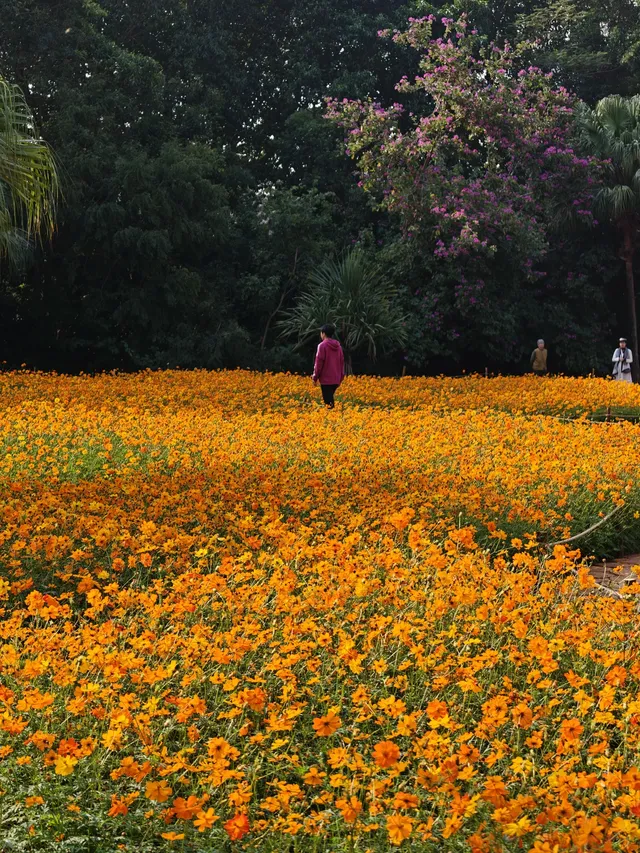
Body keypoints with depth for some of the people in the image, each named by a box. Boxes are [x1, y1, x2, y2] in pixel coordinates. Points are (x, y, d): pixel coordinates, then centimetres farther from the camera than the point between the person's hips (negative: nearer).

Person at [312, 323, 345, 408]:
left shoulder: (322, 345, -10)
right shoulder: (338, 346, 10)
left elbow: (319, 362, -11)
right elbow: (341, 362, 14)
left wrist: (315, 377, -3)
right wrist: (341, 377, 20)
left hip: (326, 379, -7)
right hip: (336, 379, 7)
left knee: (328, 402, -7)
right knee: (330, 399, 17)